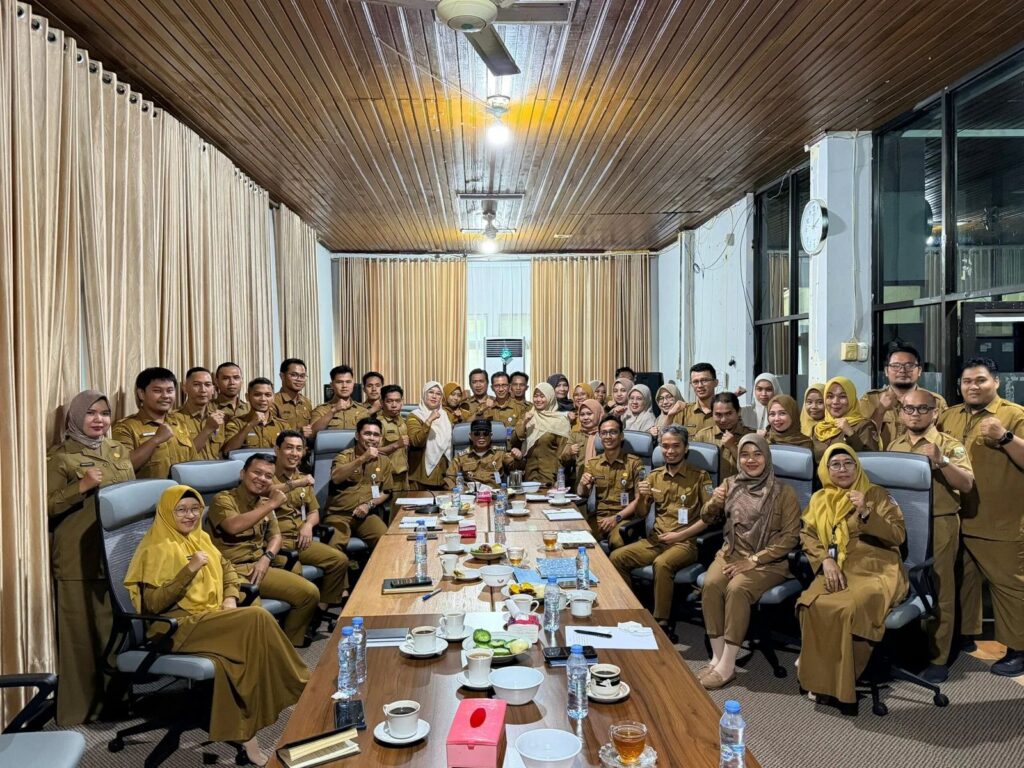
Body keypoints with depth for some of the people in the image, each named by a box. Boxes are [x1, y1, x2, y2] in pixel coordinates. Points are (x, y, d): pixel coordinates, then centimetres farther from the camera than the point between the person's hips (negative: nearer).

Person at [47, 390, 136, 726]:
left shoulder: (119, 451, 13)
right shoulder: (60, 456, -2)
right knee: (80, 631, 0)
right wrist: (81, 486, -19)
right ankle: (77, 707, 12)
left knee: (118, 628, 9)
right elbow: (47, 506, -7)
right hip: (78, 558, -5)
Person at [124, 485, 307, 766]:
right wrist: (189, 570, -22)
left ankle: (245, 732, -22)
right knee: (257, 619, -27)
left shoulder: (200, 538, 14)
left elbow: (226, 568, 22)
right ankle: (300, 685, -14)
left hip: (211, 618, 7)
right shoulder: (157, 548, -8)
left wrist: (230, 598, 2)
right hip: (179, 627, -7)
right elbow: (153, 604, -14)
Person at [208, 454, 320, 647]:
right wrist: (272, 504, -20)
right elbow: (234, 526, -26)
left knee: (310, 593, -8)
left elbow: (275, 536, 16)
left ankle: (289, 644, 12)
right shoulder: (223, 499, -6)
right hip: (233, 569, -7)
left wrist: (266, 558, -6)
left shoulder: (264, 503, 18)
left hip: (259, 565, 7)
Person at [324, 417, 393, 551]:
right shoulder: (344, 456, 4)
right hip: (339, 514, -2)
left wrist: (369, 505, -6)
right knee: (333, 546, -29)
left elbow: (386, 492, 13)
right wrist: (363, 458, -22)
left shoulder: (384, 461, 13)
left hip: (366, 514, 2)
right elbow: (335, 478, -17)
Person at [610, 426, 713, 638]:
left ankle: (661, 625, -22)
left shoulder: (699, 477, -1)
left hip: (685, 542, -5)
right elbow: (641, 514, 12)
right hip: (655, 539, 5)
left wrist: (681, 535, -15)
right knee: (616, 557, -15)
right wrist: (642, 497, -10)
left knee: (662, 564, -34)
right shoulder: (655, 476, 11)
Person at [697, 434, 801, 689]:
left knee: (736, 589, -32)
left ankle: (727, 666, -23)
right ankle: (716, 657, -18)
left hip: (768, 561, -4)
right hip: (731, 553, 4)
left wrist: (754, 560, -17)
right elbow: (708, 520, 16)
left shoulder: (784, 492, -3)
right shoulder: (731, 485, 9)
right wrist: (714, 502, -8)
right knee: (710, 584, -27)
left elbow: (790, 537, -8)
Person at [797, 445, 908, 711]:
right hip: (837, 572, 3)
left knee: (850, 609, -34)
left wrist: (866, 513, -19)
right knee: (809, 604, -28)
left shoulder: (876, 494, 4)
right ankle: (821, 679, -14)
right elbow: (807, 535, 10)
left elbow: (898, 536, -4)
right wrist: (825, 561, -9)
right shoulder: (819, 499, 15)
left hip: (875, 571, -3)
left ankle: (844, 686, -15)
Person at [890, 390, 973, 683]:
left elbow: (967, 485, -17)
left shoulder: (950, 444, -4)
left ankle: (938, 658, 14)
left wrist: (941, 461, -29)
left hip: (939, 526, -4)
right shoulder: (894, 445, 10)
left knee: (938, 592, 4)